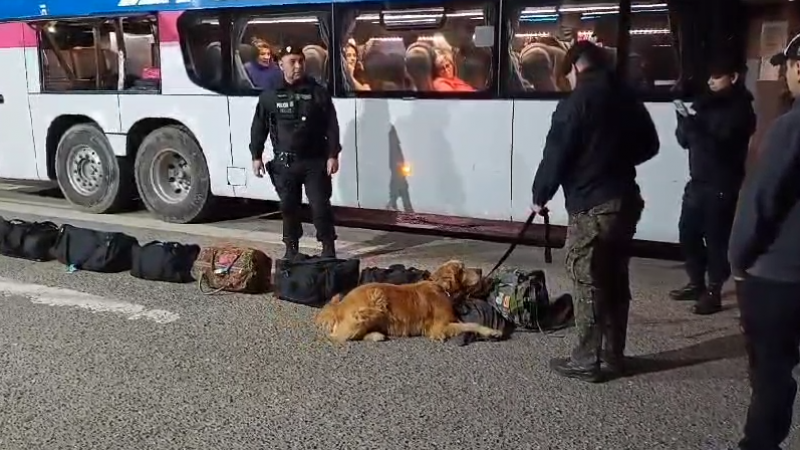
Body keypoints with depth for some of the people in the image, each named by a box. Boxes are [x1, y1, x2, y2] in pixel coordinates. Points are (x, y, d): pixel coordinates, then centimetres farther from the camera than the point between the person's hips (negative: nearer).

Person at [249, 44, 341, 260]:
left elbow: (331, 126, -1)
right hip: (284, 162, 2)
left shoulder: (318, 92, 0)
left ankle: (328, 246, 8)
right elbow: (259, 127, 8)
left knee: (320, 205, -3)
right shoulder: (269, 95, 3)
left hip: (315, 161, -2)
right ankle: (292, 248, 22)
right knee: (288, 206, 9)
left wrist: (333, 155, -8)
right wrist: (256, 156, 3)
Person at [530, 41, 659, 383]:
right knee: (615, 280, 14)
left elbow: (556, 155, -12)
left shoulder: (576, 102, -12)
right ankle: (613, 355, 22)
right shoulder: (628, 97, 9)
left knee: (588, 283, -2)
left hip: (591, 206, -7)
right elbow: (650, 145, 19)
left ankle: (587, 361, 4)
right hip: (625, 200, 8)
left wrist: (540, 196, 0)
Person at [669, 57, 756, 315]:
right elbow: (684, 139, 9)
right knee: (688, 233, 9)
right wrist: (686, 121, -9)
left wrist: (692, 124, -20)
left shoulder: (740, 109, -5)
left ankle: (713, 293, 3)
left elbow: (719, 144, -18)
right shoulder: (706, 103, 13)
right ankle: (696, 284, 24)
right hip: (697, 182, 7)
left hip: (722, 186, -6)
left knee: (716, 238, -5)